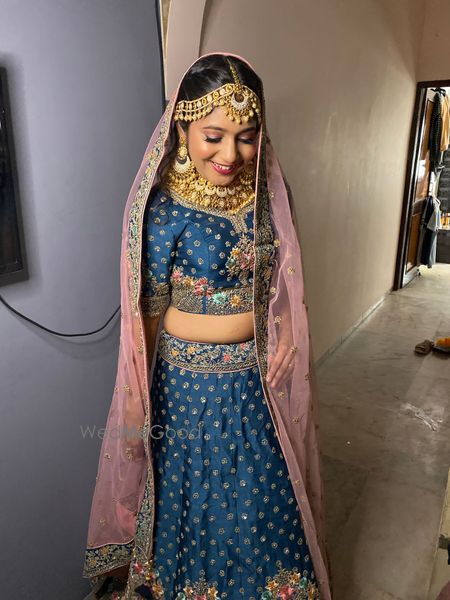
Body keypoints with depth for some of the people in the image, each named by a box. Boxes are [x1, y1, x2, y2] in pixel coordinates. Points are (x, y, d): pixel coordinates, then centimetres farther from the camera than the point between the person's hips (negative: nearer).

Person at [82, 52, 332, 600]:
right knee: (199, 498, 18)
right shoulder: (163, 208, -16)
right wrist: (143, 400, -3)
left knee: (264, 500, 22)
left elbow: (283, 286, 8)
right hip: (193, 381, -4)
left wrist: (283, 346, 0)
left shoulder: (270, 192, -3)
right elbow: (149, 313, -9)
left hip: (263, 376, 4)